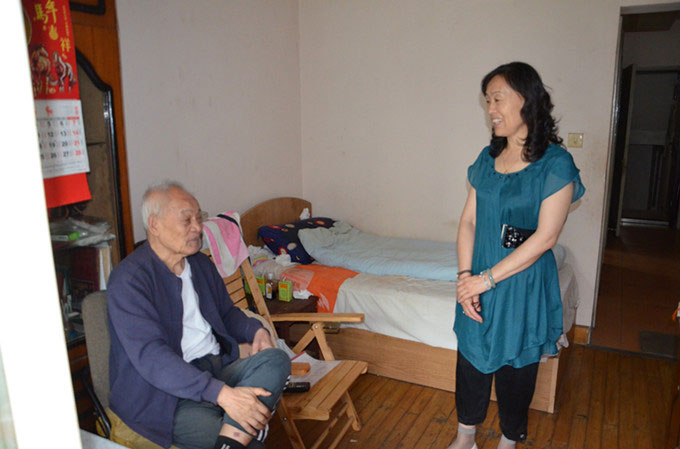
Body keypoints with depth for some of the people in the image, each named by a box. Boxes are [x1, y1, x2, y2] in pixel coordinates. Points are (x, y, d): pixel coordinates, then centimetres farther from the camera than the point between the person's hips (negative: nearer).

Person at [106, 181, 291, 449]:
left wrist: (255, 330, 0)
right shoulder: (128, 280, -14)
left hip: (216, 371, 7)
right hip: (161, 393, -7)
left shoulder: (201, 264, 12)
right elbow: (150, 356, -24)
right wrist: (222, 394, -33)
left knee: (276, 359, -25)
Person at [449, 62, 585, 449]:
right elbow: (469, 220, 2)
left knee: (515, 363, 13)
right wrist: (465, 277, -9)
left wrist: (486, 279, -19)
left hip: (524, 284, -5)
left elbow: (545, 236, -19)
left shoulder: (556, 163, -13)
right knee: (471, 355, 16)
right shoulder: (488, 158, 4)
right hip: (480, 279, 5)